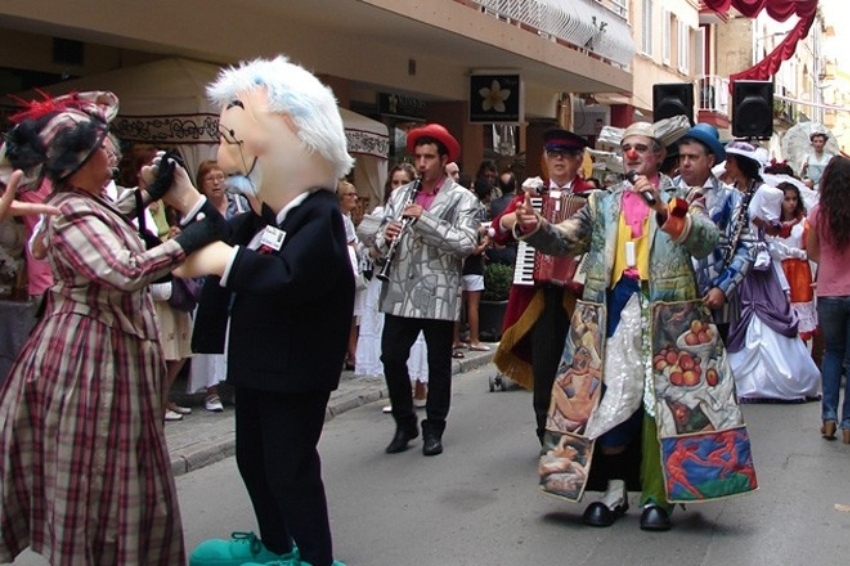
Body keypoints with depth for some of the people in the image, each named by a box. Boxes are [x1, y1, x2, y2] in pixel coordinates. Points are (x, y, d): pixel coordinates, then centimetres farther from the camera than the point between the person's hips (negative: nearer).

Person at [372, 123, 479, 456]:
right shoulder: (399, 195, 12)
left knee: (438, 364, 6)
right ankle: (404, 424, 20)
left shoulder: (462, 199, -2)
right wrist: (385, 238, -11)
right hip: (400, 293, 4)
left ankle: (433, 430, 19)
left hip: (438, 295, -4)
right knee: (391, 358, 3)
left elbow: (466, 243, -17)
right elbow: (380, 247, 13)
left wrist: (424, 219, -20)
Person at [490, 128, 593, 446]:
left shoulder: (591, 197, 4)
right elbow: (499, 233, 14)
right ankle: (547, 439, 15)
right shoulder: (530, 194, 13)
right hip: (539, 295, 3)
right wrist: (507, 222, -6)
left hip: (578, 293, -2)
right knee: (544, 369, 5)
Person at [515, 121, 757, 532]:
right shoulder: (603, 202, 16)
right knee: (609, 397, 3)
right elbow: (563, 239, 7)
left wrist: (665, 211, -28)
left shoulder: (681, 198, 6)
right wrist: (533, 227, -15)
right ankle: (615, 492, 16)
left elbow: (707, 241, -12)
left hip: (666, 312, -3)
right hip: (615, 309, 3)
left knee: (663, 400, -1)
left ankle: (656, 496, 10)